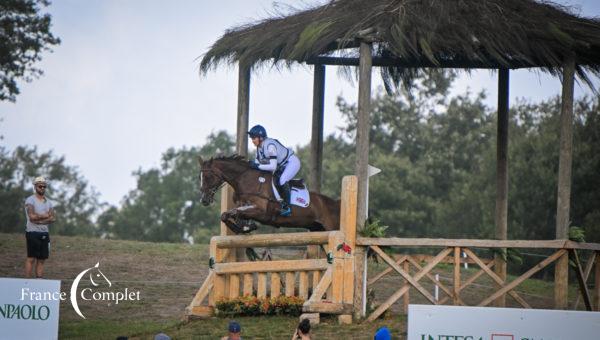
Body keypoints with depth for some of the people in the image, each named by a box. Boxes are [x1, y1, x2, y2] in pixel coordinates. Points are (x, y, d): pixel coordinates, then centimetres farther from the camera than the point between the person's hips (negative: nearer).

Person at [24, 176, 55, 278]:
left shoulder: (48, 202, 14)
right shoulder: (30, 200, -5)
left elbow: (52, 219, 2)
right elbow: (32, 216, -18)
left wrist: (39, 220, -13)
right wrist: (46, 215, -6)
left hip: (44, 233, 6)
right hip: (32, 233, -6)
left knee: (41, 259, 4)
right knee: (31, 258, -8)